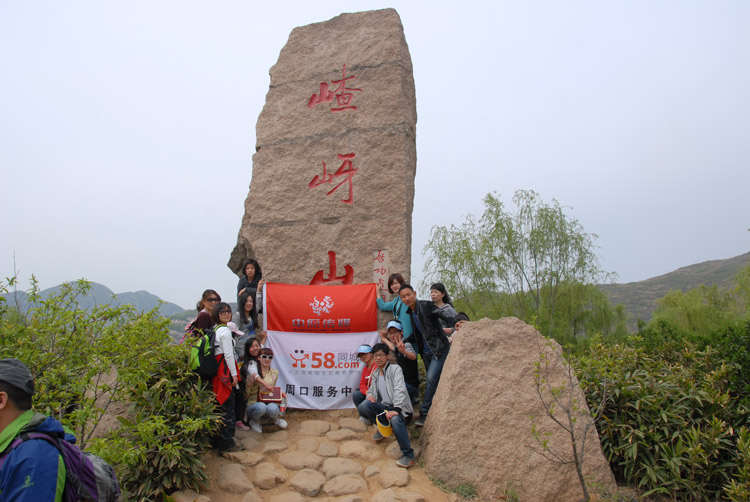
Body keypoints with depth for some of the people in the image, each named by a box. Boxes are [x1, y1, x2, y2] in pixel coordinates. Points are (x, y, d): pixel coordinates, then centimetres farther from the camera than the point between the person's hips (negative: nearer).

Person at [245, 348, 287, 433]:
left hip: (269, 402, 3)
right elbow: (246, 394, -6)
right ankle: (254, 421, -1)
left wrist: (280, 393, 1)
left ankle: (275, 419, 5)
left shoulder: (275, 372, 8)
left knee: (272, 408, -34)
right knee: (261, 406, -38)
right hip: (253, 404, -2)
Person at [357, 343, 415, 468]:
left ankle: (408, 455, -25)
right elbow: (371, 389, 25)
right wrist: (370, 395, -2)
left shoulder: (395, 369, -5)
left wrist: (396, 410, -31)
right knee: (363, 406, -21)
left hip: (399, 408, -6)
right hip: (384, 407, 6)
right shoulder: (375, 373, 16)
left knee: (395, 419, -40)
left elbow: (399, 390, -17)